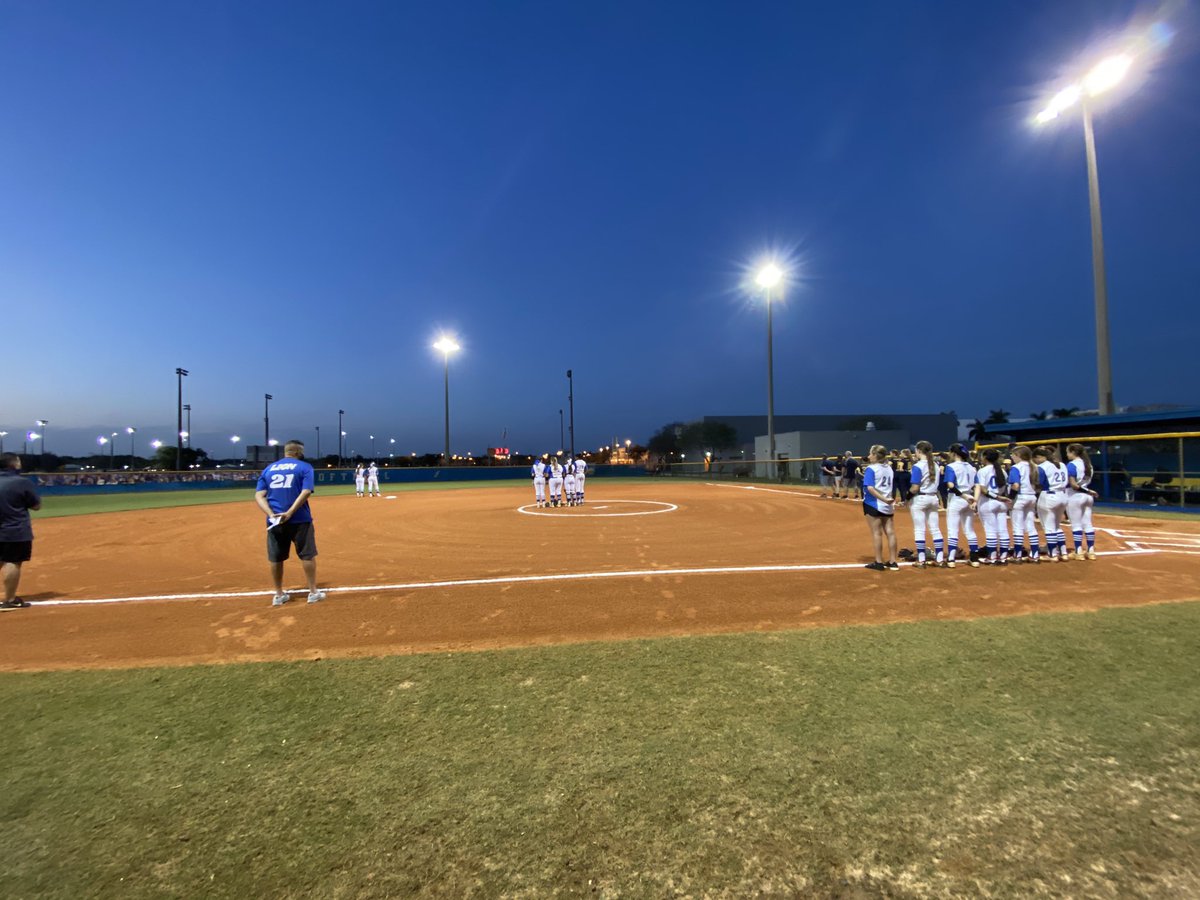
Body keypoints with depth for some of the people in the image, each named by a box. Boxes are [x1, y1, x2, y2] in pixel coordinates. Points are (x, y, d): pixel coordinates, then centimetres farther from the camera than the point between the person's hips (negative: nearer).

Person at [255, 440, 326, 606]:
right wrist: (290, 513, -19)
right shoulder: (304, 467, 0)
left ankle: (279, 595, 22)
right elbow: (306, 492, -15)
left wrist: (271, 514, -9)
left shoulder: (268, 469, 13)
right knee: (307, 555, 6)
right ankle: (313, 592, 10)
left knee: (276, 558, 13)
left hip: (274, 521, 4)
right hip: (299, 520, -4)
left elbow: (259, 495, 2)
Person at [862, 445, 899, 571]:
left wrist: (884, 499, -20)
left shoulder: (871, 469, -12)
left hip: (874, 504, -6)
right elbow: (890, 487, 14)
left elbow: (870, 488, -22)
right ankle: (893, 562, 13)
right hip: (887, 505, 6)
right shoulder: (889, 468, 8)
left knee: (877, 533, 0)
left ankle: (879, 563, 4)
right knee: (890, 532, 7)